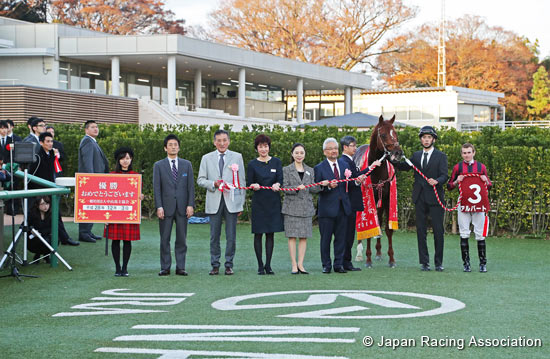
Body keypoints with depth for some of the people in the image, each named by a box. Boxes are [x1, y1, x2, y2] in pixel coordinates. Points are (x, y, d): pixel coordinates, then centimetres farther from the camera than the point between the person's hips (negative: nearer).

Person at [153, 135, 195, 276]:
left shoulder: (187, 165, 10)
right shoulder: (159, 165, 6)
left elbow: (191, 186, 7)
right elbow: (156, 187, 1)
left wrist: (191, 205, -3)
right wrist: (159, 207, -9)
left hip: (182, 207, 1)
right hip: (166, 207, -1)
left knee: (182, 239, 2)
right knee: (164, 239, 1)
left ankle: (180, 267, 7)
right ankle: (165, 267, 7)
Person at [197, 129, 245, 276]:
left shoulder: (237, 157, 7)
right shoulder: (207, 158, 9)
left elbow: (241, 181, 7)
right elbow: (200, 180, 8)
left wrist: (241, 203, 3)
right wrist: (214, 184, -11)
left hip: (232, 201, -1)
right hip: (214, 202, 1)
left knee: (231, 236, 0)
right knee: (214, 236, 3)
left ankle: (229, 265, 8)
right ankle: (215, 265, 11)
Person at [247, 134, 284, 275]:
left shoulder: (276, 162, 6)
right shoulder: (252, 164, 3)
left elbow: (280, 180, -1)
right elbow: (248, 184, 1)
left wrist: (277, 184, -24)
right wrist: (254, 185, -22)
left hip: (273, 202, 1)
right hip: (258, 202, -1)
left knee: (270, 233, 3)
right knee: (258, 233, -1)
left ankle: (268, 265, 8)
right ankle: (260, 265, 6)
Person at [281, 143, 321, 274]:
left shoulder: (310, 170, 14)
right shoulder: (286, 170, 4)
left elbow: (313, 189, 10)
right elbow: (285, 188, -4)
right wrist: (297, 188, -22)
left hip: (306, 207, 3)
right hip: (292, 207, -3)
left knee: (304, 236, 1)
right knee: (292, 236, -4)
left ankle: (300, 264, 6)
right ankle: (294, 265, 0)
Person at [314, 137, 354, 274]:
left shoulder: (344, 165, 12)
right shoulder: (319, 168, -1)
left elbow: (350, 184, 8)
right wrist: (328, 186, -24)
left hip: (342, 208, 4)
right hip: (327, 209, -4)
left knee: (341, 238, 7)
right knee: (326, 238, 2)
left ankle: (339, 264, 14)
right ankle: (326, 265, 11)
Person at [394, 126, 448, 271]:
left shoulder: (440, 156, 0)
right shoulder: (416, 155, 14)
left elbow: (444, 175, -10)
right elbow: (404, 166, 15)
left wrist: (437, 181, -30)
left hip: (435, 198, -4)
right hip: (420, 198, 4)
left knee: (438, 230, 0)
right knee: (421, 230, 5)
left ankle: (438, 262, 8)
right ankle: (424, 262, 11)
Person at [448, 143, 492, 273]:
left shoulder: (481, 167, 10)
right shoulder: (457, 167, 8)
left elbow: (489, 186, 17)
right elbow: (449, 186, 11)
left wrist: (486, 181, -4)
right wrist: (457, 181, -8)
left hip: (478, 203, 0)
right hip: (463, 203, 0)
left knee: (480, 234, -1)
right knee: (464, 234, -2)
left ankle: (483, 263, 5)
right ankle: (466, 263, 4)